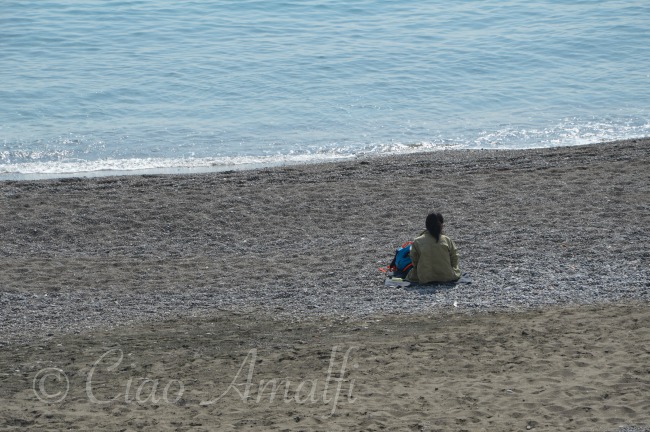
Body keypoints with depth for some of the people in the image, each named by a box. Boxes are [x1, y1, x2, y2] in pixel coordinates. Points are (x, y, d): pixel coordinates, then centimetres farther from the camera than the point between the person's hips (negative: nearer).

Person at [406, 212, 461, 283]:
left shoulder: (417, 242, -4)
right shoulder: (447, 240, -3)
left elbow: (414, 262, 4)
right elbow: (454, 261, 4)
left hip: (424, 279, -2)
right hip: (447, 277, 2)